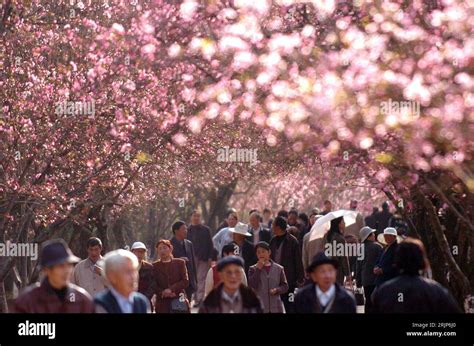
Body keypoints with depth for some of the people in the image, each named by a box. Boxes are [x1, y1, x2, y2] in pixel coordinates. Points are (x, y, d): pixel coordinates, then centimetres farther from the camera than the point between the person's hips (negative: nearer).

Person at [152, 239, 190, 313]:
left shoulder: (180, 263, 8)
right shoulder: (155, 266, 9)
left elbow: (185, 281, 0)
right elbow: (153, 286, 3)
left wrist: (171, 289, -13)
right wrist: (162, 293, -14)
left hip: (179, 301, 0)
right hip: (162, 304, 0)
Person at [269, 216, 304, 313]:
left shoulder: (292, 241, -9)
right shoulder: (273, 241, 7)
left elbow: (298, 261, -7)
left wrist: (300, 279, -9)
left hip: (289, 280, -5)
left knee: (289, 307, 1)